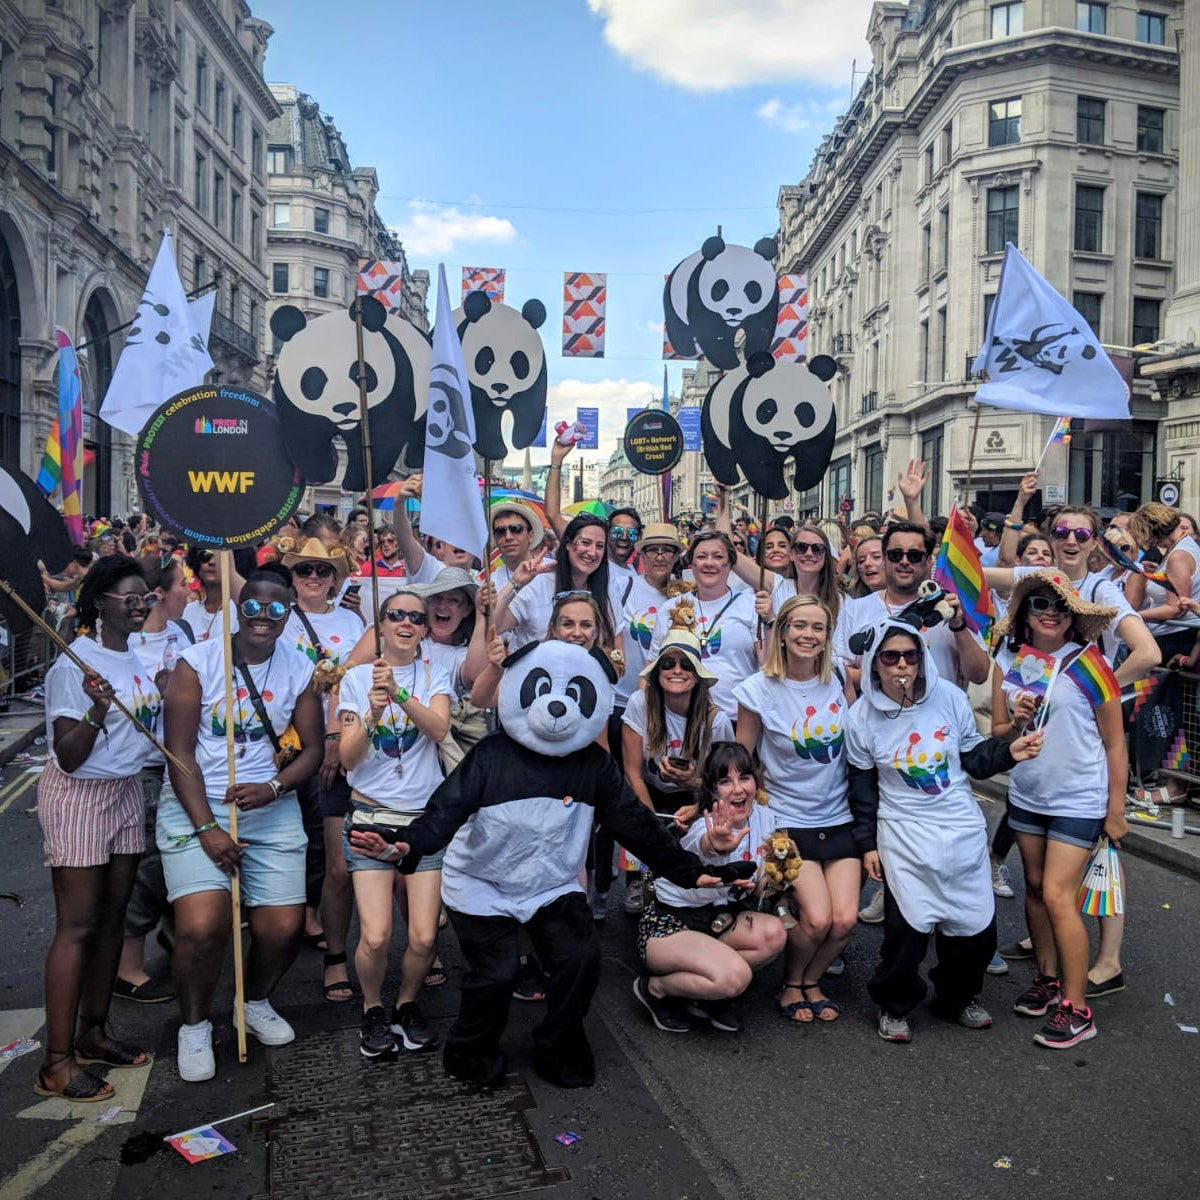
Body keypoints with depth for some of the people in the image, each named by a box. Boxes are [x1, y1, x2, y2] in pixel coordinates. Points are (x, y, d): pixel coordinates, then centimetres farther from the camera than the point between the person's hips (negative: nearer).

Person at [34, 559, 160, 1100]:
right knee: (77, 926, -5)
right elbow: (69, 757, -19)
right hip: (79, 797, -7)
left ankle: (93, 1032, 25)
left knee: (112, 916, 12)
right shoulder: (75, 664, -17)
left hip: (127, 792, 8)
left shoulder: (140, 652, 6)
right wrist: (97, 709, -31)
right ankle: (56, 1062, 3)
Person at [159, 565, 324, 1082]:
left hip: (272, 809, 3)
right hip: (194, 806, -3)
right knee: (202, 926, -18)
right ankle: (195, 1025, 12)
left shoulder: (299, 670, 2)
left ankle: (256, 1002, 30)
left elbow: (312, 747, 5)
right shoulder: (197, 662, -7)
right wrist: (207, 828, -16)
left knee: (283, 927, -3)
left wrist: (273, 788, -14)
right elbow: (180, 753, -9)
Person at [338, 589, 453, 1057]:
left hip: (426, 815, 1)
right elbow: (348, 758, -3)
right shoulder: (356, 678, 4)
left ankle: (407, 1003, 23)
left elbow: (439, 729, -14)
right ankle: (373, 1009, 18)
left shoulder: (435, 676, 5)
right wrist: (373, 714, -20)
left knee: (424, 937, -7)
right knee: (376, 937, -12)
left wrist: (399, 693, -29)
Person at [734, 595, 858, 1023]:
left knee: (845, 920, -7)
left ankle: (812, 981, 24)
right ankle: (791, 985, 16)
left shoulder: (839, 678, -1)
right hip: (790, 821, -3)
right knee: (817, 919, -15)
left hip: (840, 818, 3)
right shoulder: (759, 690, -10)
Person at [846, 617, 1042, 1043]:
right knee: (908, 926, -9)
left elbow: (972, 756, 7)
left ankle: (958, 996, 35)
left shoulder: (949, 696, -6)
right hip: (904, 836, -2)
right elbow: (862, 784, 1)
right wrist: (867, 843, 2)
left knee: (976, 925, 7)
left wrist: (1009, 752, -11)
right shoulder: (862, 716, -8)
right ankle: (894, 1006, 17)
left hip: (963, 830, 3)